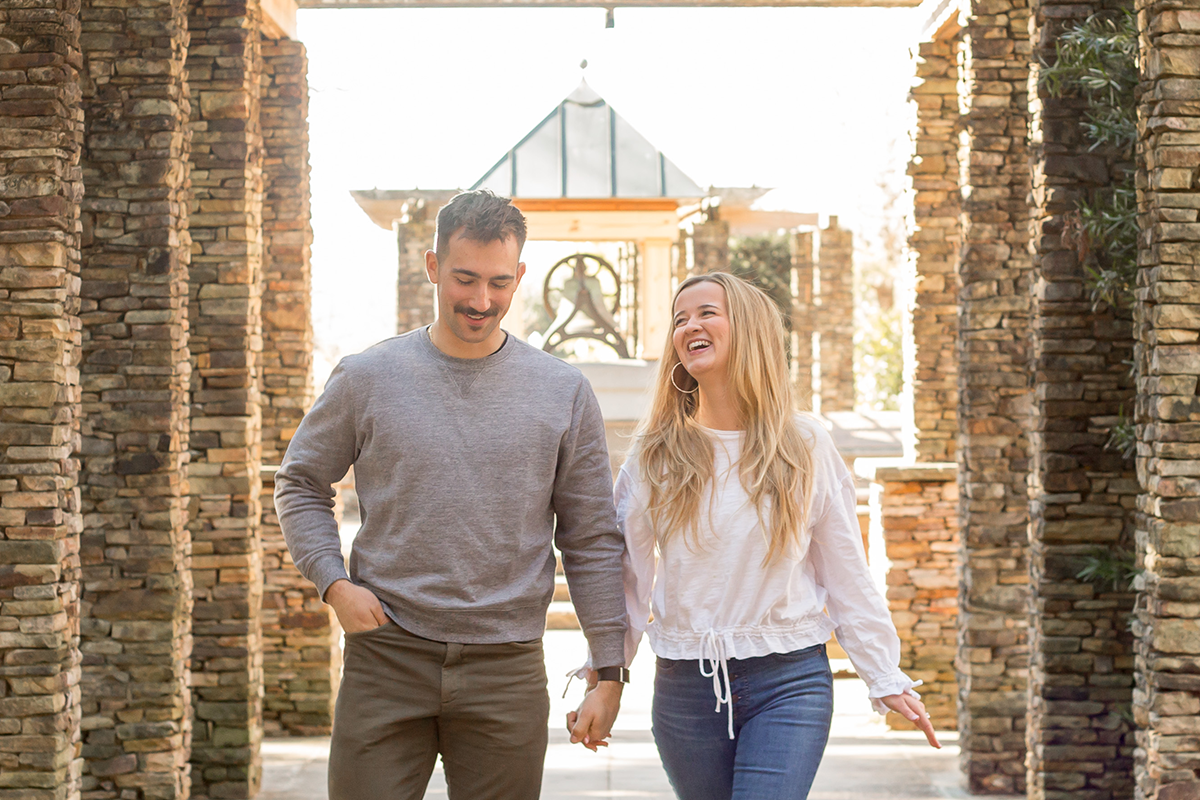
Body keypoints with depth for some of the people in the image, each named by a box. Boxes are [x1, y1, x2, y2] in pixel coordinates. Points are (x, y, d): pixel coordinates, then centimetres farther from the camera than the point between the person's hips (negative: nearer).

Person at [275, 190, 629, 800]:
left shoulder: (564, 393, 5)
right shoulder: (366, 378, 3)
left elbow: (592, 542, 7)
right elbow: (299, 485, 14)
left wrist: (609, 671, 2)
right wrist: (333, 581, -3)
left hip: (507, 668, 1)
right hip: (386, 658, 0)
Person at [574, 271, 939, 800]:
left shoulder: (805, 446, 3)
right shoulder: (654, 453, 5)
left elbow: (847, 574, 6)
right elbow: (628, 576, 8)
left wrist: (886, 679, 4)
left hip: (789, 682, -2)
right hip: (684, 686, 2)